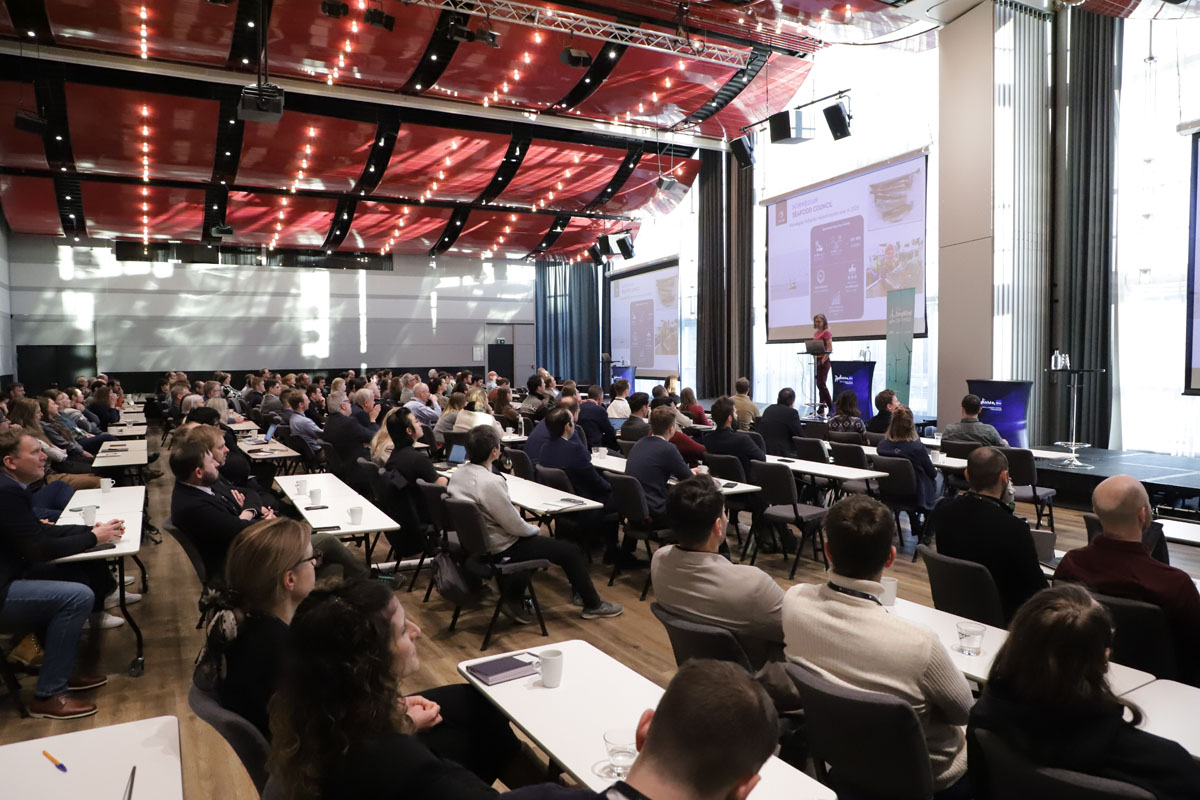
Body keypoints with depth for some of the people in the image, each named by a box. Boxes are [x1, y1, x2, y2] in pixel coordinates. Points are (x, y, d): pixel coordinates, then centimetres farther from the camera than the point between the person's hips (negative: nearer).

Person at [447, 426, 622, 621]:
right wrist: (535, 529, -2)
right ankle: (593, 605, 23)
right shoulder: (490, 482, -31)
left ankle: (513, 599, 29)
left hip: (477, 541, 9)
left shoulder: (458, 474, -5)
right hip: (500, 549, -9)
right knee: (572, 552, 4)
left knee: (531, 539, 34)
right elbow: (516, 526, -23)